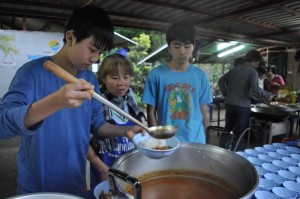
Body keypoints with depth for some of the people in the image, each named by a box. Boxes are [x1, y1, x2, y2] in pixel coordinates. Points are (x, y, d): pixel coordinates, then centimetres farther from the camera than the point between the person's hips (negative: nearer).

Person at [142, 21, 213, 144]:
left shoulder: (200, 76, -1)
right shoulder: (156, 74, -8)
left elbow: (205, 112, 5)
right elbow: (151, 113, -4)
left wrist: (202, 139, 6)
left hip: (195, 141, 2)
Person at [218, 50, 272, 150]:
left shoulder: (234, 69, 10)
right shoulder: (252, 72, -8)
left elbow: (221, 81, 12)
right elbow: (255, 89, -21)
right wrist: (267, 95, -6)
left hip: (229, 104, 6)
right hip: (243, 106, -6)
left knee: (227, 129, 19)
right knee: (240, 133, 6)